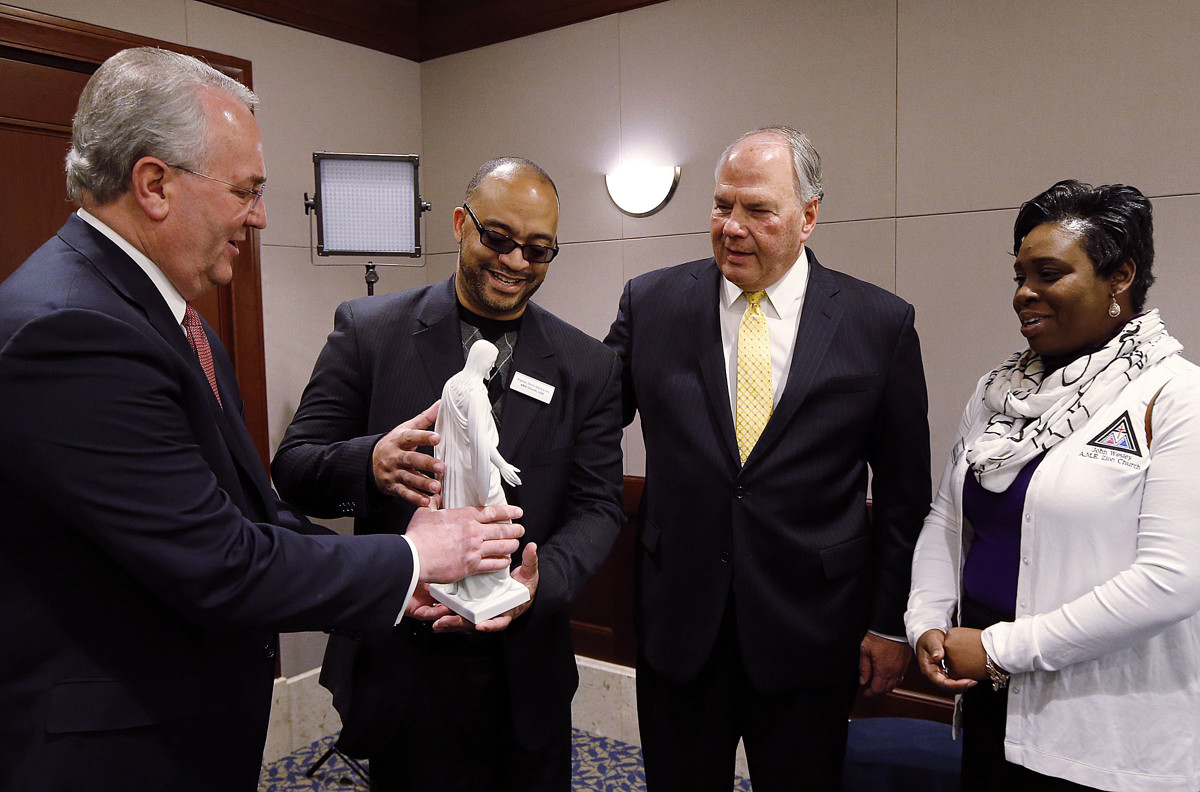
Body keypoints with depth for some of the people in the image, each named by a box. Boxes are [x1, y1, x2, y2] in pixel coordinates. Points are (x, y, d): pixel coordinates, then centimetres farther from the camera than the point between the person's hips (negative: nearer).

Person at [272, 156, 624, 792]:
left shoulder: (588, 367, 0)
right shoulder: (368, 330, -4)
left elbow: (598, 505, -2)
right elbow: (293, 468, -5)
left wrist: (541, 580, -22)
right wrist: (370, 464, -28)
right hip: (399, 664, -1)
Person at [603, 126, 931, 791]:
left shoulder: (881, 323, -4)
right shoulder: (650, 303, -2)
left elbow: (904, 491, 1)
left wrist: (890, 621, 2)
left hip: (810, 635, -1)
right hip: (676, 626, 1)